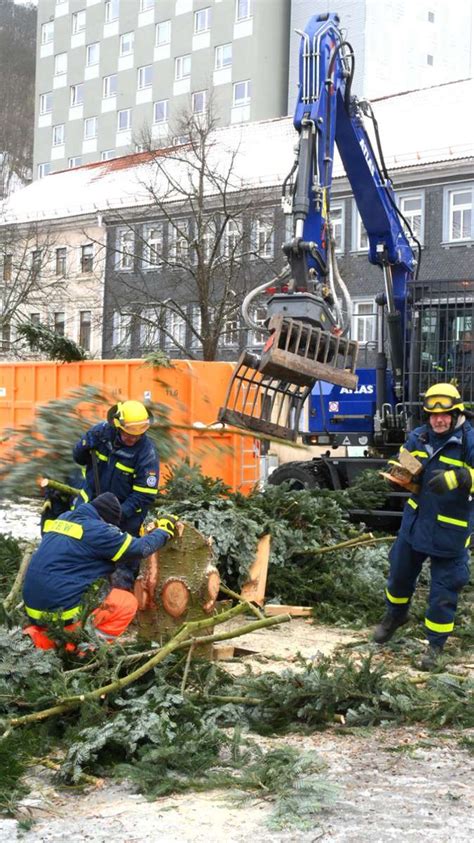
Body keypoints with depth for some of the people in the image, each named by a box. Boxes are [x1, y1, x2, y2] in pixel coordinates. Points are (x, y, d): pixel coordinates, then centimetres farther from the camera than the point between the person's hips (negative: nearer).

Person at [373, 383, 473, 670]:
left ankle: (436, 644, 22)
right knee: (401, 572, 23)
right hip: (416, 521, 5)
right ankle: (395, 615, 51)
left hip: (450, 530, -5)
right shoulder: (418, 437, -2)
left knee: (444, 590, 4)